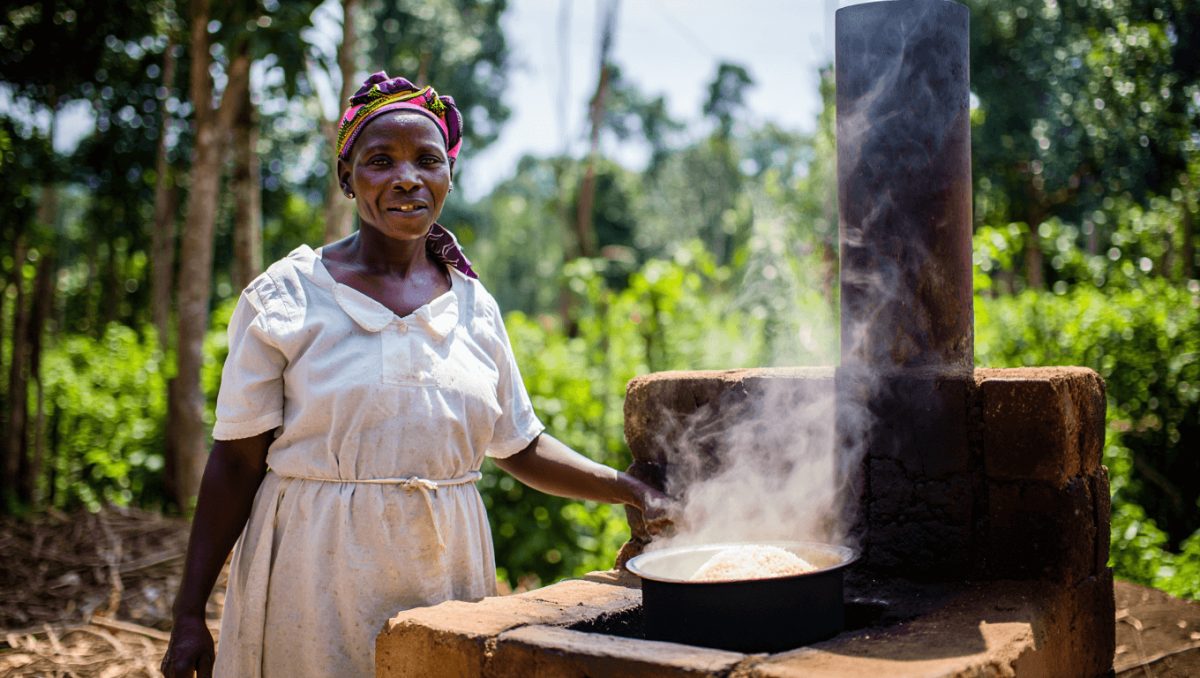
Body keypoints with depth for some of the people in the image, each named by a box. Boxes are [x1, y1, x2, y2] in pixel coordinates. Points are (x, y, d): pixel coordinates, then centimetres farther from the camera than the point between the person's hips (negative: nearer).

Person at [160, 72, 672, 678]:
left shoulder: (475, 307, 5)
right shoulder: (285, 298, -6)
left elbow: (521, 447, 12)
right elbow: (237, 460, -6)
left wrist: (633, 490, 3)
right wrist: (189, 614, -8)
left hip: (444, 565, 4)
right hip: (318, 573, -3)